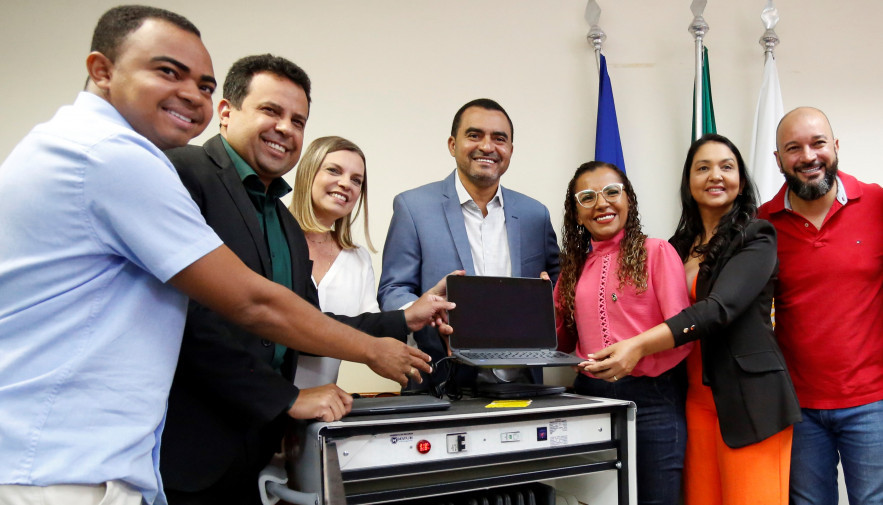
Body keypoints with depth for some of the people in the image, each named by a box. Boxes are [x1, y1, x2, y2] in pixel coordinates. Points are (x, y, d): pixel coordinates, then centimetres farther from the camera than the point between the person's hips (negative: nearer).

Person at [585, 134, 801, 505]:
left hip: (750, 399, -5)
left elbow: (719, 308, -19)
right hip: (695, 398, 5)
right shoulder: (678, 248, 14)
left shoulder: (756, 239, -3)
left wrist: (639, 346, -32)